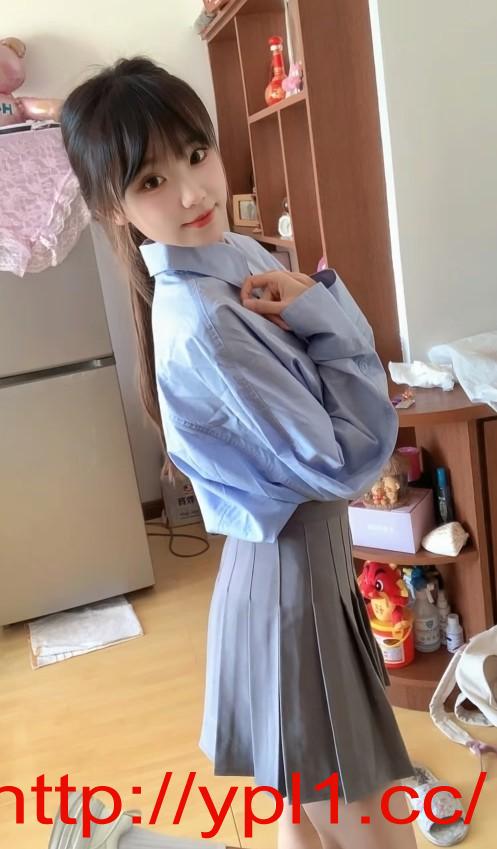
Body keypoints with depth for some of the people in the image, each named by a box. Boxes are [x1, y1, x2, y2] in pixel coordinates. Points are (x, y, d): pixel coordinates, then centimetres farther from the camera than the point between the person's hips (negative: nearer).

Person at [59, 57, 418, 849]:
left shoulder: (240, 256, 1)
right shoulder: (204, 325, -26)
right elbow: (343, 463, -23)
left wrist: (313, 304, -11)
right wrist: (319, 308, -17)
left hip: (301, 546, 9)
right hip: (288, 563, -9)